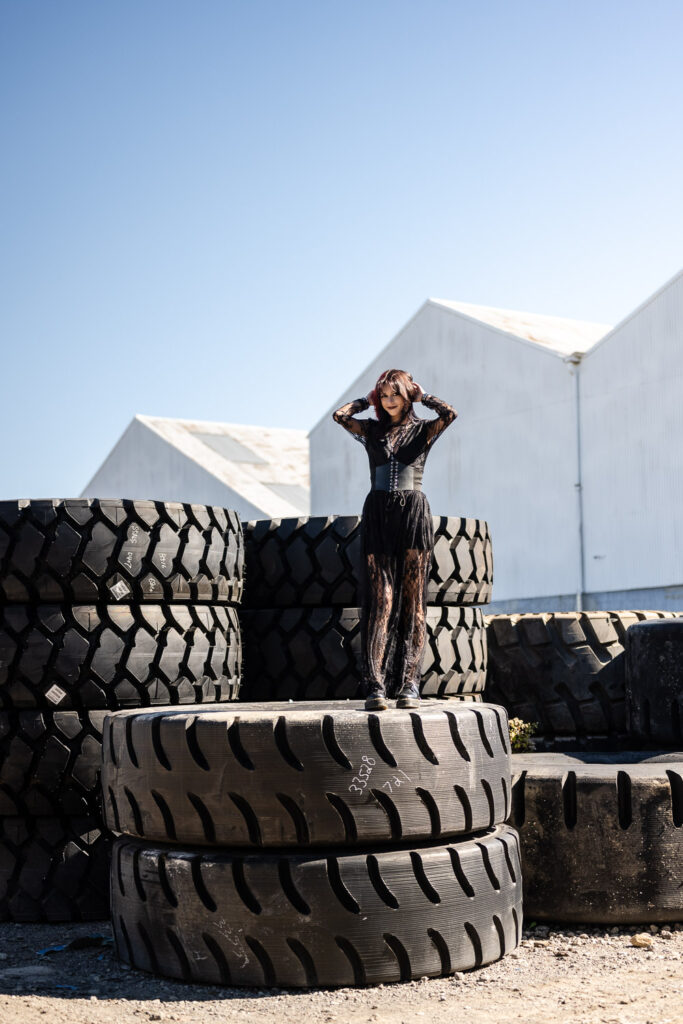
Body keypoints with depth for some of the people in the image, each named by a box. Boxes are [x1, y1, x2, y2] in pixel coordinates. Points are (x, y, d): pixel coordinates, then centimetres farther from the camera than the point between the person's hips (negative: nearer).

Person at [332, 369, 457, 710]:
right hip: (378, 516, 1)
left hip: (413, 516, -1)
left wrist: (422, 396, 5)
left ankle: (409, 685, 0)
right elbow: (340, 415, -3)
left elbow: (450, 413, -11)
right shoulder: (371, 430, 14)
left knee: (412, 601, -1)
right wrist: (368, 400, 12)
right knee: (380, 599, -8)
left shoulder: (423, 430, 9)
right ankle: (374, 685, -15)